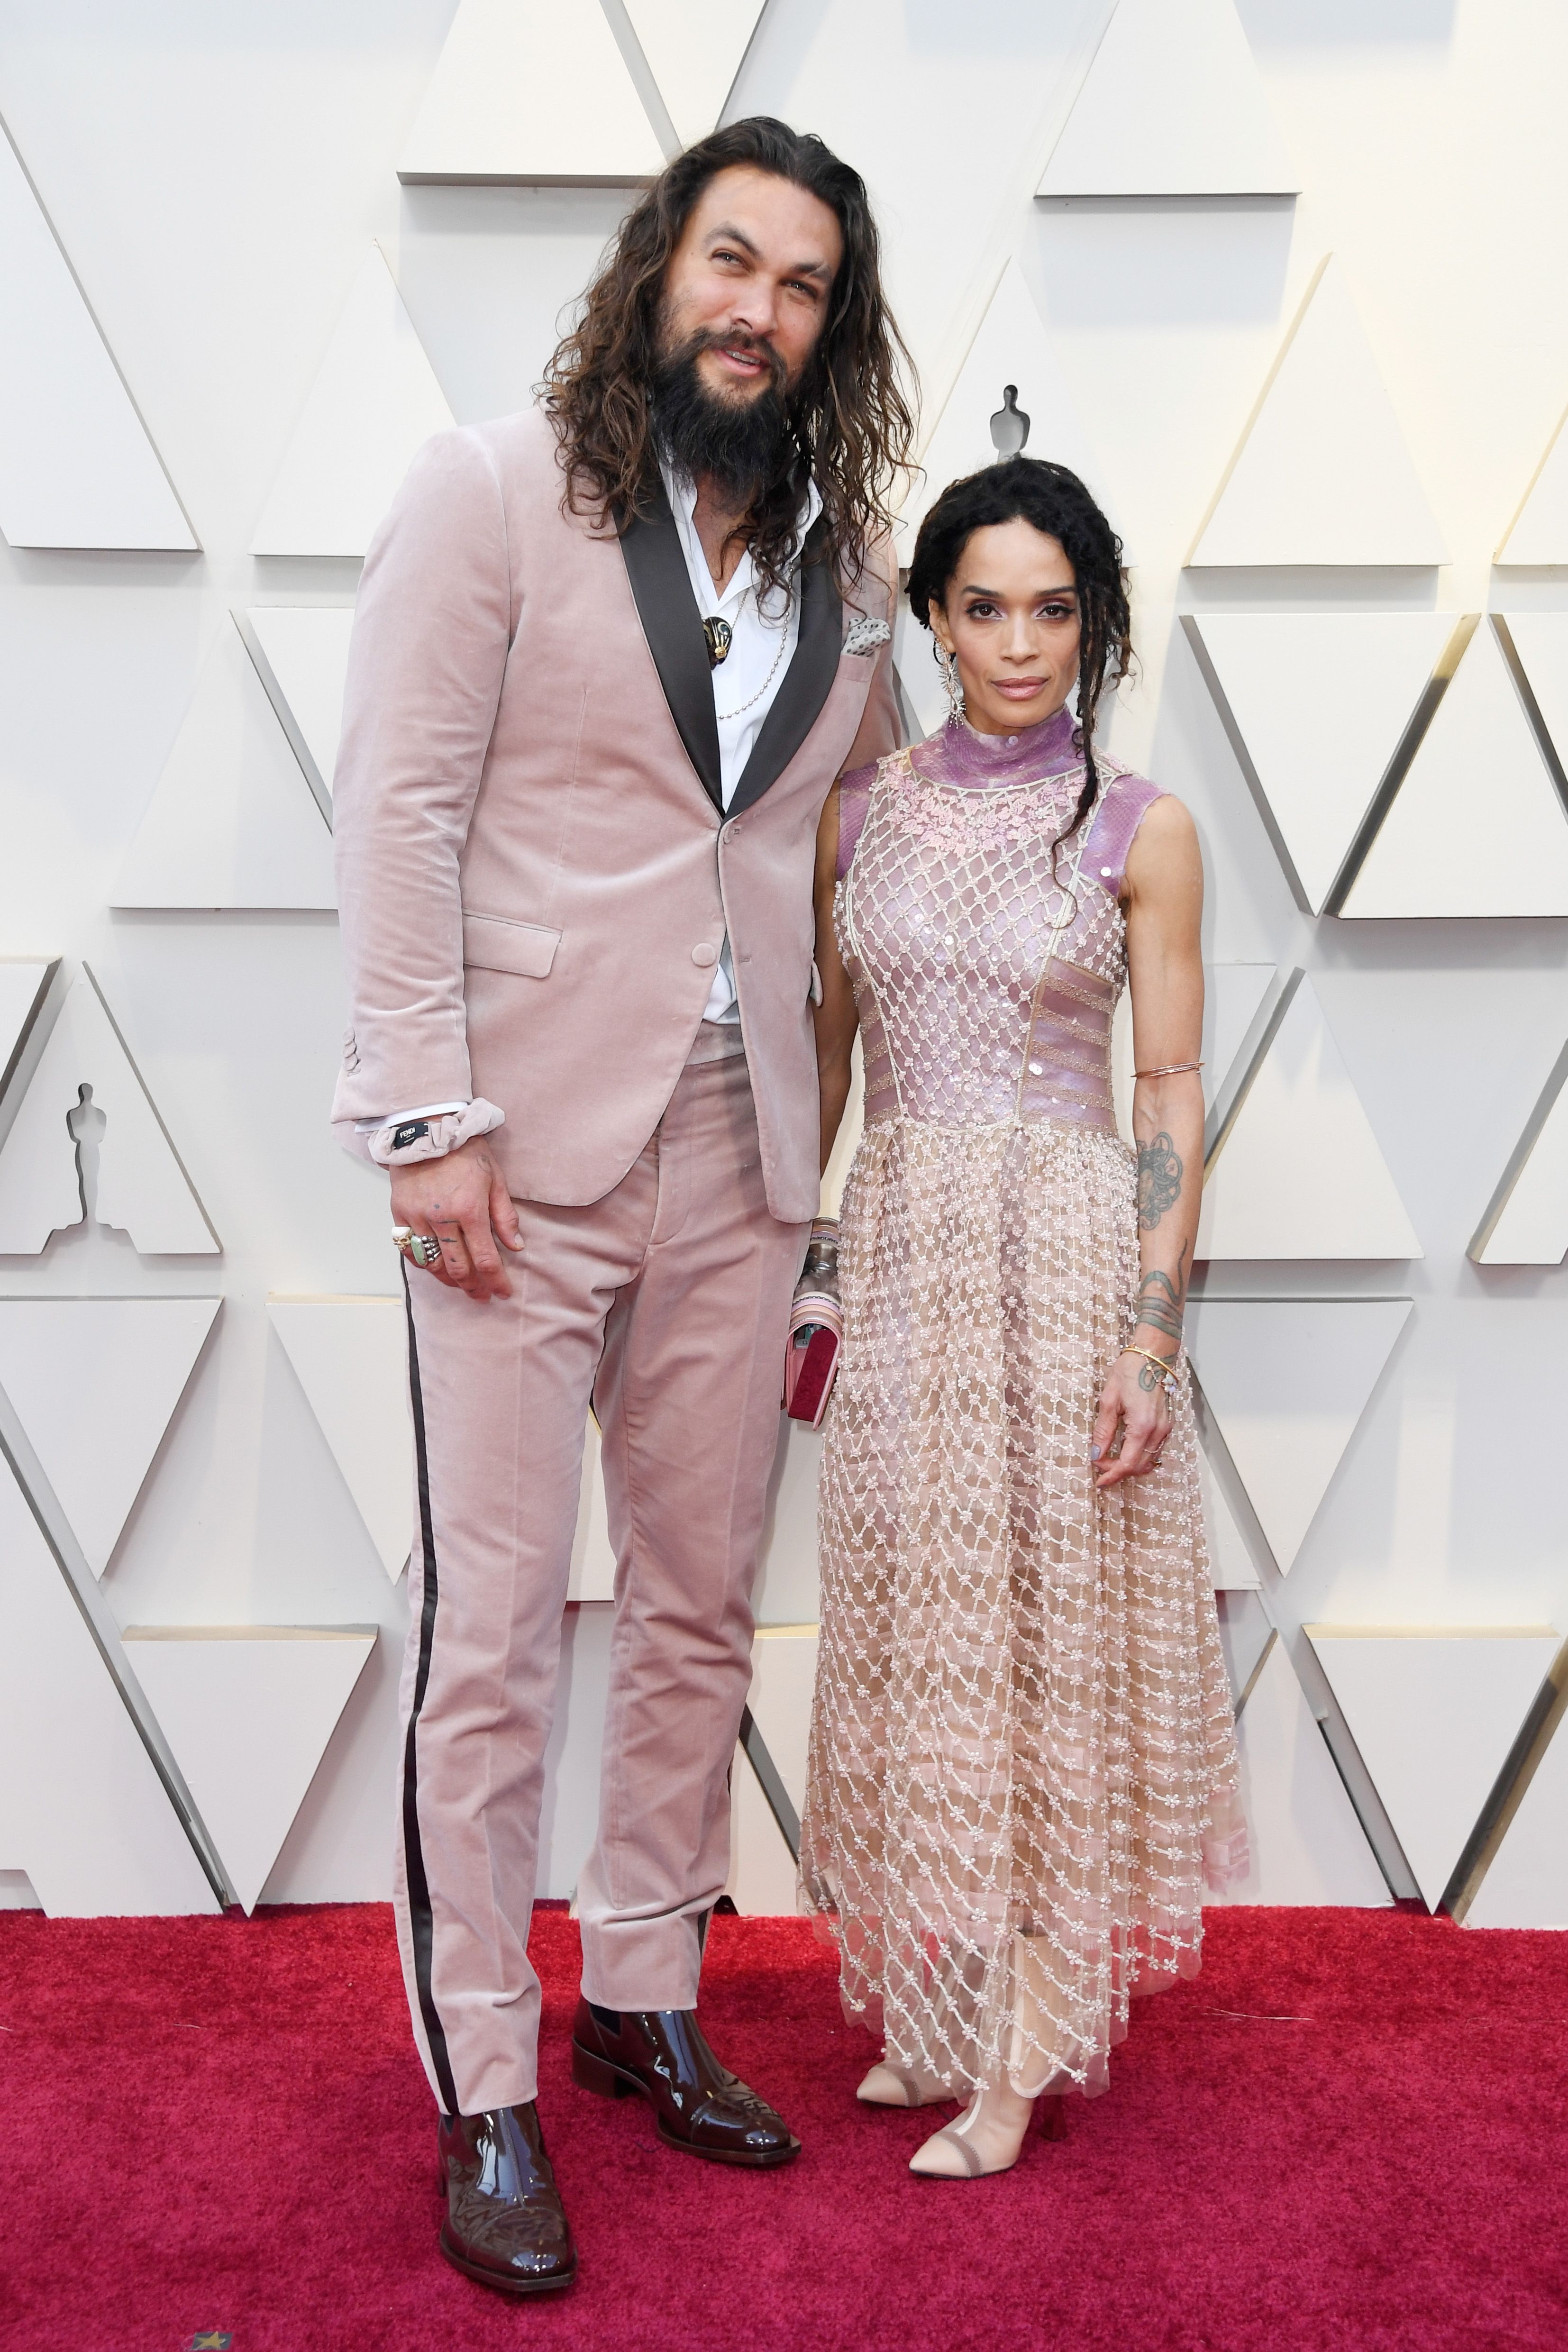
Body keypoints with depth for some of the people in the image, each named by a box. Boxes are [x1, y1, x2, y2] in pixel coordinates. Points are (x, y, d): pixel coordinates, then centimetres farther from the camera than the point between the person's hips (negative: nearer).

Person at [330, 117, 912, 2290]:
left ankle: (643, 2001, 31)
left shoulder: (844, 563, 13)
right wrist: (432, 1117, -14)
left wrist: (849, 1100, 8)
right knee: (492, 1640, 0)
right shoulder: (494, 489, -1)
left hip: (738, 1161, 5)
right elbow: (400, 810, -7)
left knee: (702, 1619, 12)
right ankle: (484, 2091, 16)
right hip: (525, 1146, -5)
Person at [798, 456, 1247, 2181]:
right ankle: (935, 2003, 26)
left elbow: (1172, 1095, -3)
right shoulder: (863, 812, 6)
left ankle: (1025, 2050, 16)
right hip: (897, 1252, 3)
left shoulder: (1140, 829, -2)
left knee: (1055, 1629, 3)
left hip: (1067, 1256, -3)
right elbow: (822, 1049, 11)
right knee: (918, 1627, 9)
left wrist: (1153, 1331, -10)